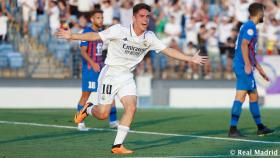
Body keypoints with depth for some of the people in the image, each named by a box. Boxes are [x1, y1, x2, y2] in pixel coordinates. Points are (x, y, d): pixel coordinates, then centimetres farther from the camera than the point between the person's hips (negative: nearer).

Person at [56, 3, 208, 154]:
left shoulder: (149, 37, -4)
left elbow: (168, 50, 2)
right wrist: (71, 36, -24)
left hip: (127, 77, 4)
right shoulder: (119, 30, -18)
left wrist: (191, 59, 0)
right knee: (103, 114, -6)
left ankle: (117, 146, -6)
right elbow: (96, 36, -17)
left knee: (131, 108, -14)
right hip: (110, 74, -4)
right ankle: (88, 109, 31)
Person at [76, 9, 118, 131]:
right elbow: (83, 51, -16)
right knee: (86, 95, -3)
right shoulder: (86, 32, -9)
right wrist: (93, 63, -27)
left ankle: (113, 121, 8)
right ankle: (80, 123, 5)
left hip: (102, 67, 7)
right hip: (89, 69, -7)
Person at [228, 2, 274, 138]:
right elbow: (244, 45, -21)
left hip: (246, 67, 11)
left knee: (254, 96, 15)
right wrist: (247, 64, -28)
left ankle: (260, 128, 23)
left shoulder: (250, 26, 21)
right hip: (243, 67, -11)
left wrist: (259, 69, 30)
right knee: (241, 96, -14)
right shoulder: (250, 26, -9)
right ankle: (233, 129, -17)